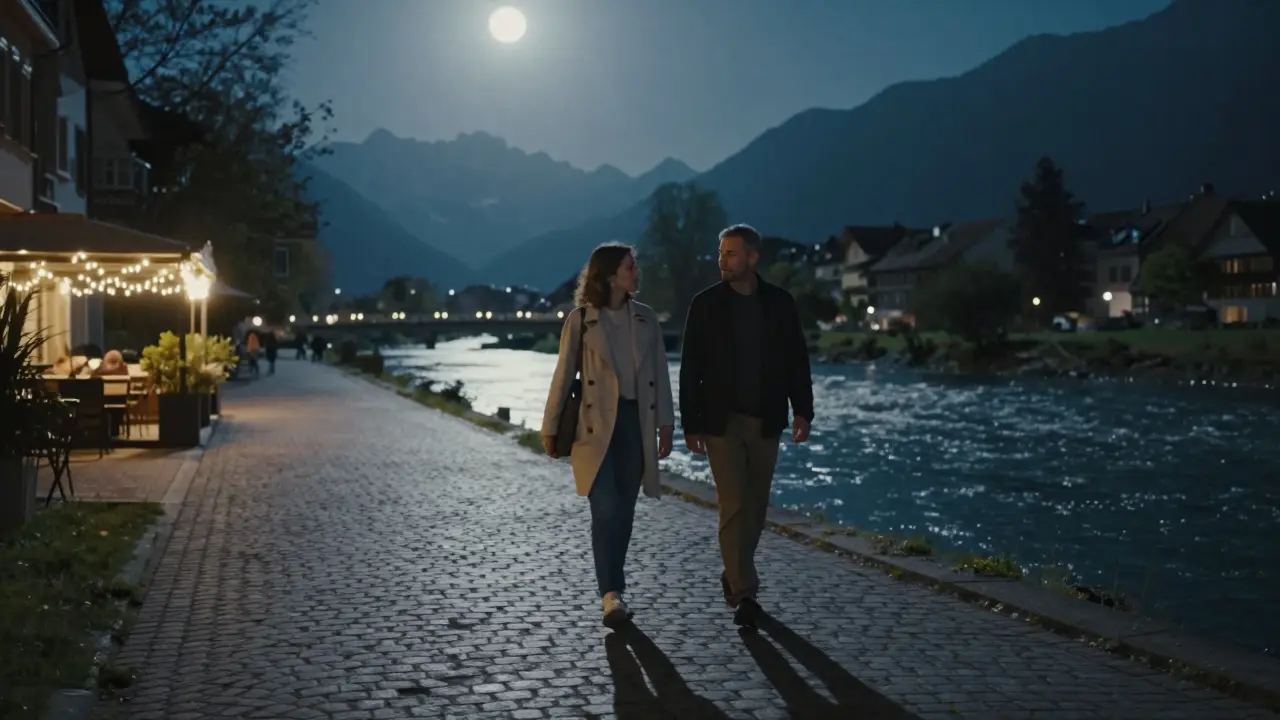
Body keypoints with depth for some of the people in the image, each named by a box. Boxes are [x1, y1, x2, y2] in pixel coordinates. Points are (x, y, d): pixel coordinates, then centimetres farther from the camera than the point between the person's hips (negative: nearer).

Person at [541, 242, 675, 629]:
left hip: (636, 422, 4)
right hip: (596, 424, -4)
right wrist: (550, 428, 2)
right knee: (605, 510, -12)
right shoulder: (581, 320, -3)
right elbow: (563, 375, 0)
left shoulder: (646, 318, 7)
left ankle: (611, 589, 20)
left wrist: (665, 424, 4)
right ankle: (612, 595, -11)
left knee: (624, 511, 8)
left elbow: (660, 373, 9)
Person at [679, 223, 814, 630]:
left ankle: (734, 576, 30)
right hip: (721, 421, -2)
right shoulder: (705, 304, -3)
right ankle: (744, 595, -2)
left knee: (755, 506, 10)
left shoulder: (780, 303, 2)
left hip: (765, 421, 2)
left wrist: (802, 410, -5)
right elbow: (691, 367, -2)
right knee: (733, 506, -7)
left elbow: (796, 360, 5)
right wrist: (690, 424, -5)